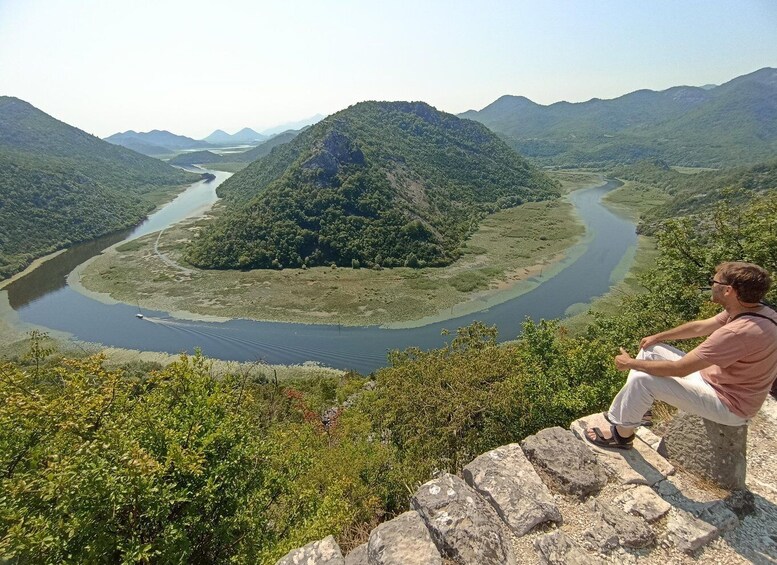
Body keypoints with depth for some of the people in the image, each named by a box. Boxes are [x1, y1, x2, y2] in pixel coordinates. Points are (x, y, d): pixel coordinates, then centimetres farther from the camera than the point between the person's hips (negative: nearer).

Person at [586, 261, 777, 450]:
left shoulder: (740, 332, -35)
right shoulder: (754, 309, -6)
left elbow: (679, 369, -30)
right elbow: (700, 327, 10)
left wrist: (631, 363, -19)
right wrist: (657, 337, 13)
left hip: (730, 405, -9)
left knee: (642, 379, -20)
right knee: (651, 349, 6)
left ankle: (623, 435, 4)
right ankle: (626, 411, 17)